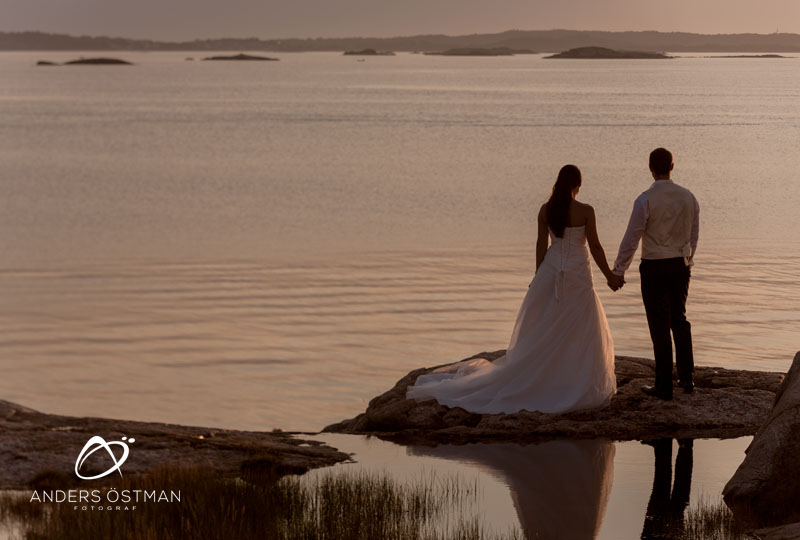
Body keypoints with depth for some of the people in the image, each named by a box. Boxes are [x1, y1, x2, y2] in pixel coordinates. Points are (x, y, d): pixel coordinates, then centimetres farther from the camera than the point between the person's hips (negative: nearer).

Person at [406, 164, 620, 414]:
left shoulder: (546, 210, -2)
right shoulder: (586, 211, -13)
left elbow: (541, 244, 3)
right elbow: (595, 247, -10)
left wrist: (539, 277, 13)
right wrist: (610, 276, 1)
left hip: (550, 272, 4)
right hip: (577, 276, -4)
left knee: (541, 330, 12)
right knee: (579, 335, 4)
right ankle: (579, 388, 8)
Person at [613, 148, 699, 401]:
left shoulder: (645, 200, -15)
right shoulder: (688, 197, 1)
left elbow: (631, 238, -12)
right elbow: (693, 235, 10)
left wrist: (618, 271, -4)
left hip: (654, 268, -5)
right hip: (680, 266, 5)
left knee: (660, 326, 2)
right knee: (679, 319, 20)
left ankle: (664, 386, 7)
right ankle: (686, 377, 14)